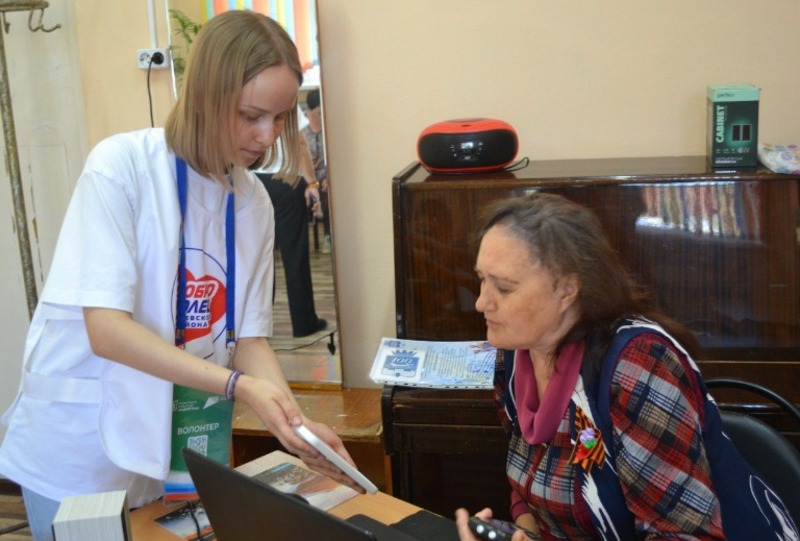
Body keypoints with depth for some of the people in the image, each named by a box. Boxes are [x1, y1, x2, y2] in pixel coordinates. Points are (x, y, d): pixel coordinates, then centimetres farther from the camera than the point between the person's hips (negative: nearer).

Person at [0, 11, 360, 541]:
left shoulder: (254, 201, -2)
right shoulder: (122, 165, -17)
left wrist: (297, 423, -16)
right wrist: (238, 385, -30)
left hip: (181, 448, 5)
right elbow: (105, 328, -22)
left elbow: (249, 338, 0)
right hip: (84, 448, -4)